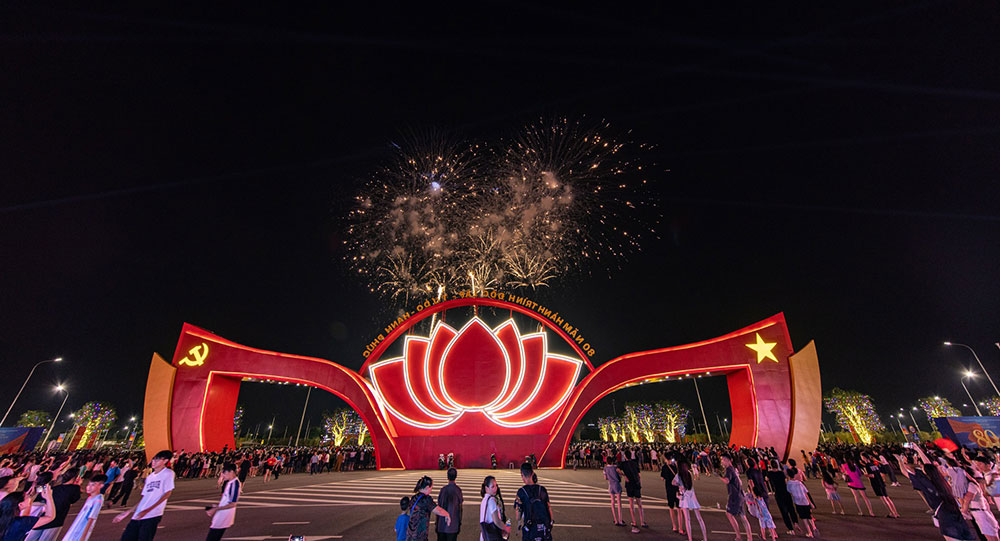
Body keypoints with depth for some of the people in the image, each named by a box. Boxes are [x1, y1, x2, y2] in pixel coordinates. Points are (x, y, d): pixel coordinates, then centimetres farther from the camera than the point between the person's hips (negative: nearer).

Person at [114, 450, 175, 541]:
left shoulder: (168, 473, -4)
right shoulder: (149, 477, 19)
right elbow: (144, 498, 23)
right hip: (138, 515, 7)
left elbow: (167, 494, -11)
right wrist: (128, 512, 18)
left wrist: (147, 510, -16)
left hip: (152, 515, -7)